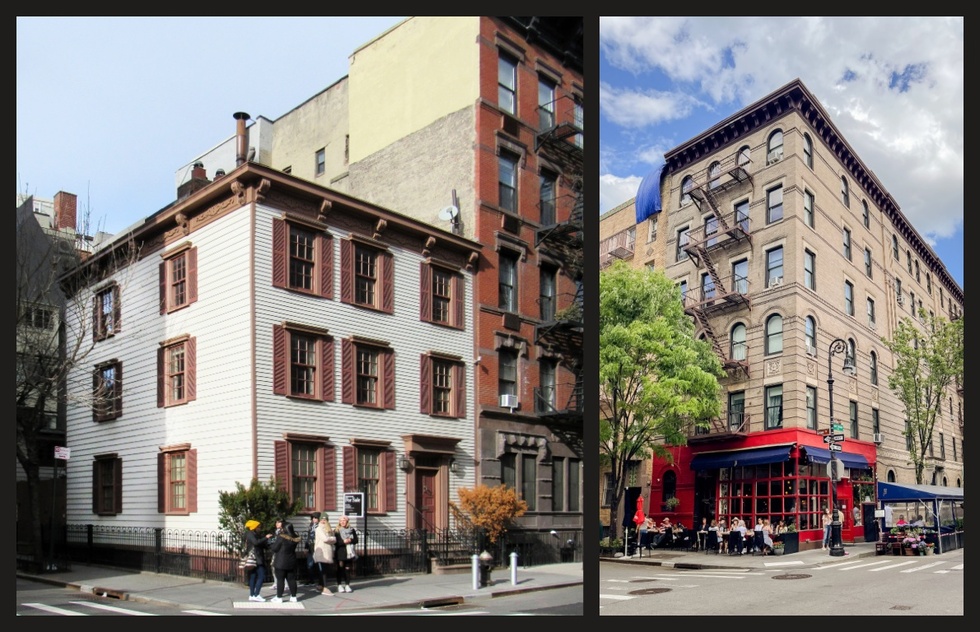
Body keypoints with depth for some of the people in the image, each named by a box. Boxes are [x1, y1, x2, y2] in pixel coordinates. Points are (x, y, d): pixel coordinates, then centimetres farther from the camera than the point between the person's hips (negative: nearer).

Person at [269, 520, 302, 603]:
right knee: (291, 579, 11)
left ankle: (279, 598, 4)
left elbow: (274, 548, -11)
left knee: (280, 580, 1)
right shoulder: (295, 538, 2)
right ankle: (293, 597, 15)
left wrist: (274, 542, 8)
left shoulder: (281, 537, -16)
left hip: (281, 562, -6)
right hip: (291, 562, 6)